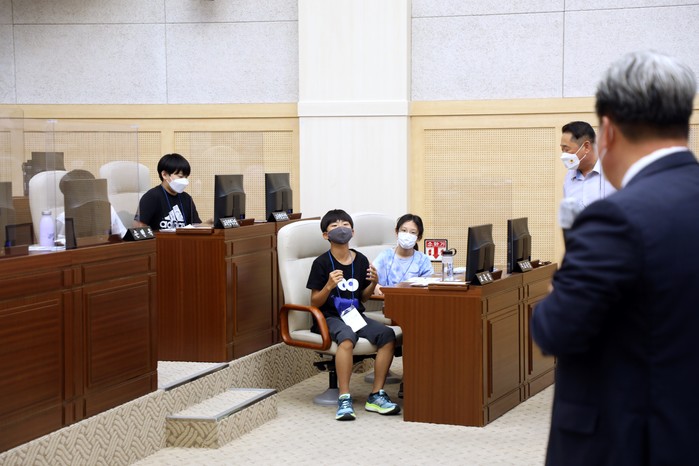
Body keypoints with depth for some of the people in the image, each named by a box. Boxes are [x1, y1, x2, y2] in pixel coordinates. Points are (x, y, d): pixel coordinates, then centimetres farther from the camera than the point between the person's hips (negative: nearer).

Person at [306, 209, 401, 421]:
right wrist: (329, 286, -21)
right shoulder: (322, 263, -5)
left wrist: (373, 284, -2)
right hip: (331, 317, -5)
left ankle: (376, 395, -16)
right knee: (347, 337, -38)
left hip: (355, 315, 5)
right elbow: (315, 302, -4)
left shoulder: (361, 261, 8)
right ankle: (344, 399, -35)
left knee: (387, 334, -22)